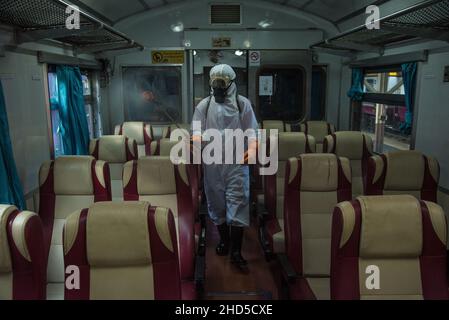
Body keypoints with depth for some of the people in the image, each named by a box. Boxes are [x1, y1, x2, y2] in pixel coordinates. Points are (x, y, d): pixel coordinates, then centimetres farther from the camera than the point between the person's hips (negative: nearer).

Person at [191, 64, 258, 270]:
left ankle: (236, 251, 2)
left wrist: (251, 150, -18)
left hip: (237, 162, -2)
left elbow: (251, 132, 0)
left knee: (238, 204, -5)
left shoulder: (243, 104, 3)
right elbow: (197, 132, 6)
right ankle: (224, 239, 32)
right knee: (216, 202, 12)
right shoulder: (204, 105, 8)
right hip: (212, 162, 3)